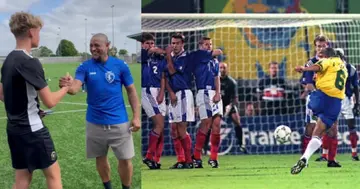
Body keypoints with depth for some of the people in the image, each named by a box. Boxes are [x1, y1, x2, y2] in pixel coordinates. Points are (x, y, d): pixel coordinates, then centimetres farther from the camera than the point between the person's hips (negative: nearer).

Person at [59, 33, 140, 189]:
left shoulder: (120, 65, -4)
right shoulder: (85, 67, -2)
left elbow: (131, 91, 1)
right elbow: (75, 88, -18)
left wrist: (136, 116, -5)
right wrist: (67, 86, -42)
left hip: (118, 122, -1)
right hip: (95, 122, 2)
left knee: (125, 159, 3)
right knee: (100, 158, 14)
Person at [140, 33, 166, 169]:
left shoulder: (159, 58, 14)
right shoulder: (141, 55, 0)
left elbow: (163, 77, 8)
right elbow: (153, 50, -18)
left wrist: (161, 93, -3)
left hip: (158, 92, 6)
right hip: (146, 91, -5)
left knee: (160, 128, 3)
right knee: (159, 125, -14)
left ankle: (156, 159, 9)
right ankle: (149, 157, -4)